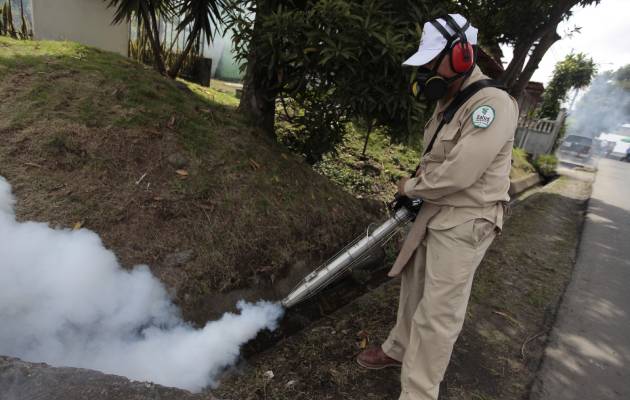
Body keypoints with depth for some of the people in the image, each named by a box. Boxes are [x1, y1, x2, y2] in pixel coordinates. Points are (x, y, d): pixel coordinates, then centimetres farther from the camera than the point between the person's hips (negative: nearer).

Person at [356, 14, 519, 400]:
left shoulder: (493, 103, -21)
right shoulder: (448, 103, 9)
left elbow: (458, 174, -27)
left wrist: (410, 186, -11)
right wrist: (413, 190, 5)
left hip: (465, 225, -9)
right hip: (435, 213, 9)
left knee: (438, 315, -3)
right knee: (414, 285, 21)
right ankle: (399, 349, 42)